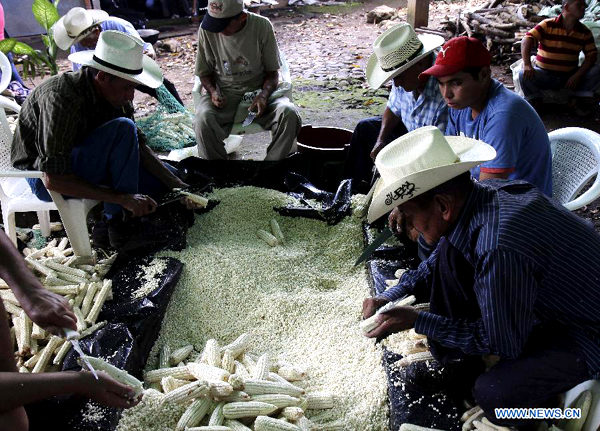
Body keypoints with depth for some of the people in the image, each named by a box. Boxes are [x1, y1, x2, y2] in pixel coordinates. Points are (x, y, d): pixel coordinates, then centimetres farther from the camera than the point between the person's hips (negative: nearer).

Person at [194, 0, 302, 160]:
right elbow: (205, 72, 6)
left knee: (289, 113, -29)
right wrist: (213, 91, -16)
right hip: (224, 92, 0)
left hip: (258, 89, 0)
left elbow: (272, 72, -1)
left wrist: (263, 95, -20)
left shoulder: (262, 26, -10)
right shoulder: (206, 30, -8)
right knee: (203, 118, -33)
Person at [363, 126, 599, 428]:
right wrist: (391, 296, -4)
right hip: (541, 300, 8)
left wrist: (418, 321, -18)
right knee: (451, 251, -5)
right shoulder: (478, 195, -13)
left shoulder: (499, 249, -39)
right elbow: (437, 263, 8)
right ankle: (456, 361, 10)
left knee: (495, 394, -29)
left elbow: (503, 344, -23)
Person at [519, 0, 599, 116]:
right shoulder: (548, 25, -10)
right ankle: (535, 100, -1)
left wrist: (578, 75, -21)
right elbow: (527, 39, -22)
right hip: (545, 75, -2)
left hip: (570, 76, 3)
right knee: (524, 75, -30)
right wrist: (527, 64, -38)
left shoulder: (585, 32, 0)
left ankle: (581, 101, 0)